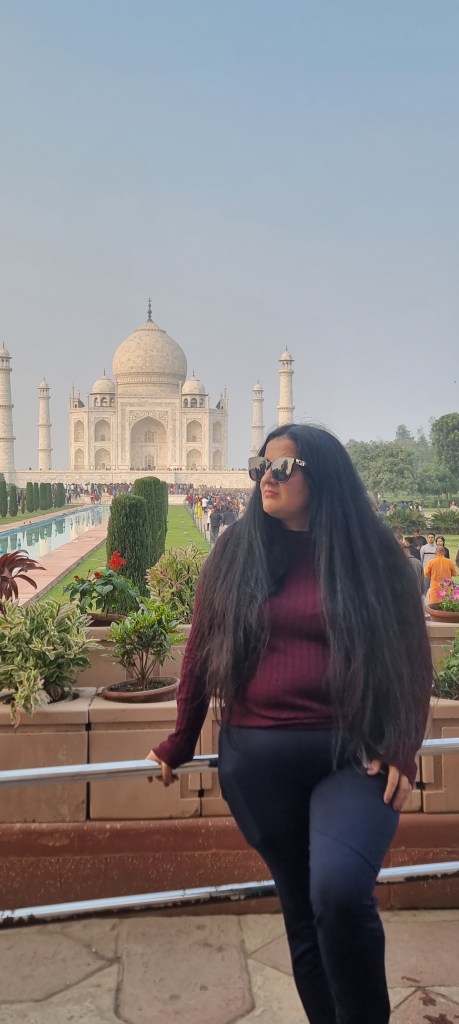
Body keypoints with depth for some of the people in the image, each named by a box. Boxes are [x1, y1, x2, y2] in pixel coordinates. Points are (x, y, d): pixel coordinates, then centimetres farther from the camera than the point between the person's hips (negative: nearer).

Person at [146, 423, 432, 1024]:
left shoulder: (370, 552, -1)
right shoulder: (236, 552, 3)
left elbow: (411, 658, 2)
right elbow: (202, 651, 9)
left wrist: (401, 749, -8)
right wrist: (181, 743, 16)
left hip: (353, 754, -2)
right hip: (257, 760, 3)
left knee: (339, 892, -22)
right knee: (302, 908, 13)